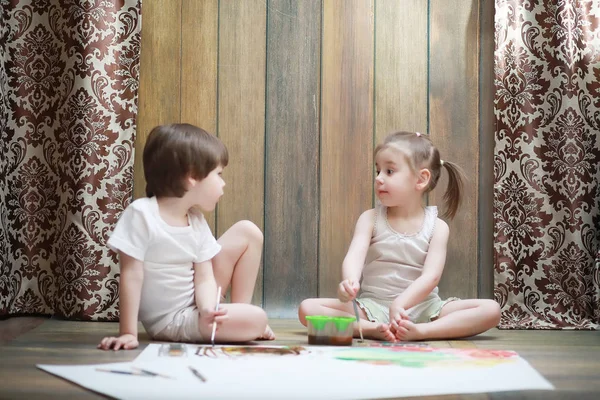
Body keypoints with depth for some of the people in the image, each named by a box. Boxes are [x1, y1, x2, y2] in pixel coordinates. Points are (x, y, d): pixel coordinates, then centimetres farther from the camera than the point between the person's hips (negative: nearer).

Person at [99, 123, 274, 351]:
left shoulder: (196, 221, 0)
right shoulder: (141, 214, -22)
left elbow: (204, 277, -5)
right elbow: (131, 275, -22)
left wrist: (208, 309, -26)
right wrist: (128, 333, -24)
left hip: (195, 305, 8)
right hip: (169, 321, -8)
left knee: (248, 232, 4)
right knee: (256, 320, -26)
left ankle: (237, 313, 10)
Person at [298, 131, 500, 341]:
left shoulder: (437, 227, 0)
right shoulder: (370, 219, 2)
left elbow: (431, 276, -13)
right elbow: (354, 256, -16)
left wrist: (400, 304, -31)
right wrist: (349, 283, -40)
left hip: (421, 306, 0)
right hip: (373, 305, 0)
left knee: (491, 309, -21)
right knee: (307, 308, -22)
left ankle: (418, 331, -34)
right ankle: (374, 330, -33)